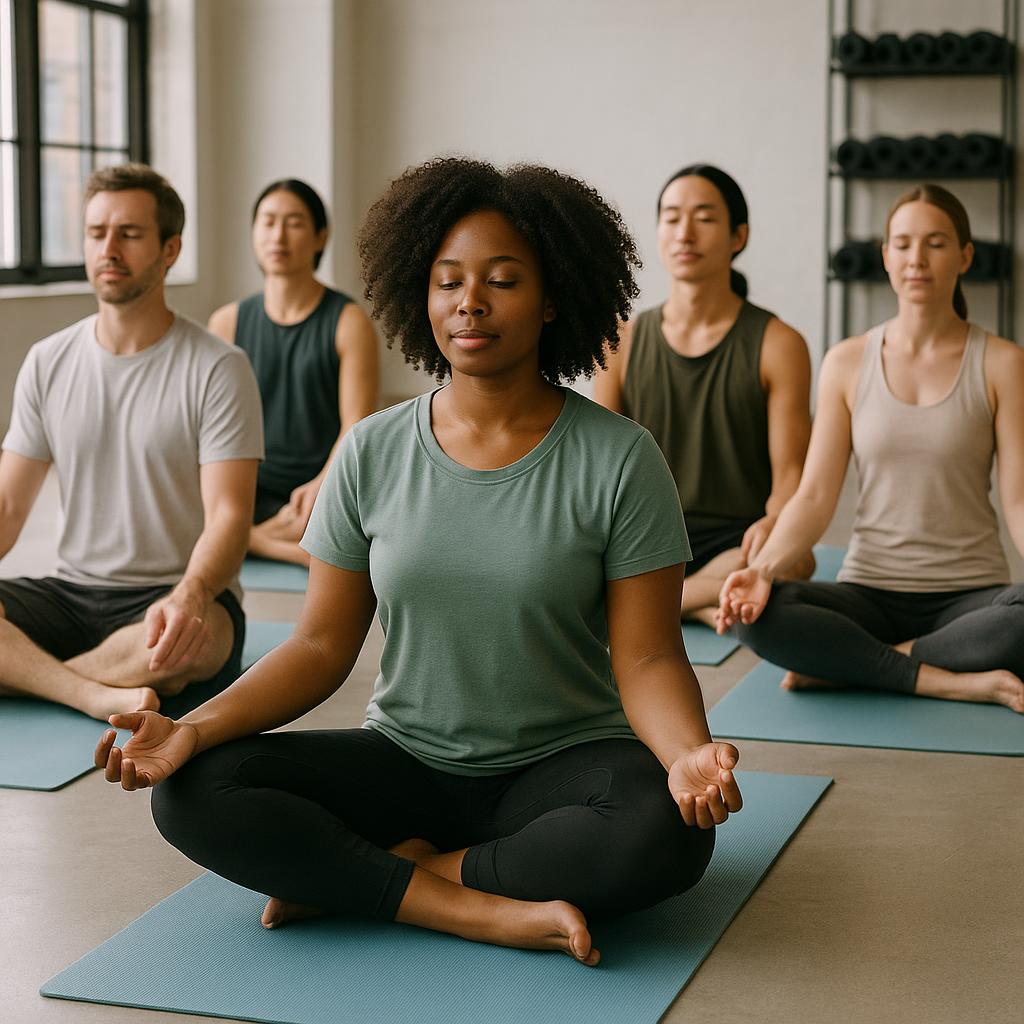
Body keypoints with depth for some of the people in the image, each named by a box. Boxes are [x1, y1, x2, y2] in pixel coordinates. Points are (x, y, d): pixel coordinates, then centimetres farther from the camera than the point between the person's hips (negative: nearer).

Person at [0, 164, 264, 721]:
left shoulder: (218, 370, -6)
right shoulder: (47, 362, 9)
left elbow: (228, 517, -13)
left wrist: (191, 594, -36)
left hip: (172, 598, -4)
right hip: (72, 592, 4)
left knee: (191, 634, -39)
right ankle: (100, 694, -33)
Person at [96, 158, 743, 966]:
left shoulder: (619, 460, -7)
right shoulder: (372, 454, 1)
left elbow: (647, 658, -10)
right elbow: (323, 646, 2)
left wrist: (689, 754, -32)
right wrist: (195, 729, -14)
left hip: (560, 767, -2)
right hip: (405, 761, 2)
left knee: (668, 835, -35)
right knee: (193, 794, -19)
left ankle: (364, 878, -17)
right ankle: (481, 911, -23)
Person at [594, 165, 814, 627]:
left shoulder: (778, 346, 0)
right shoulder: (623, 342, 7)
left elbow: (790, 473, -4)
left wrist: (774, 523, -27)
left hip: (734, 545, -1)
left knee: (793, 561, -37)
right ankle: (704, 603, -18)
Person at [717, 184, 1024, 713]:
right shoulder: (848, 363, 4)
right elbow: (814, 496, -1)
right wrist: (763, 567, -21)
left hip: (968, 595, -1)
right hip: (869, 590, 1)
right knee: (761, 616, -30)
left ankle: (850, 664, -20)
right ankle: (952, 681, -21)